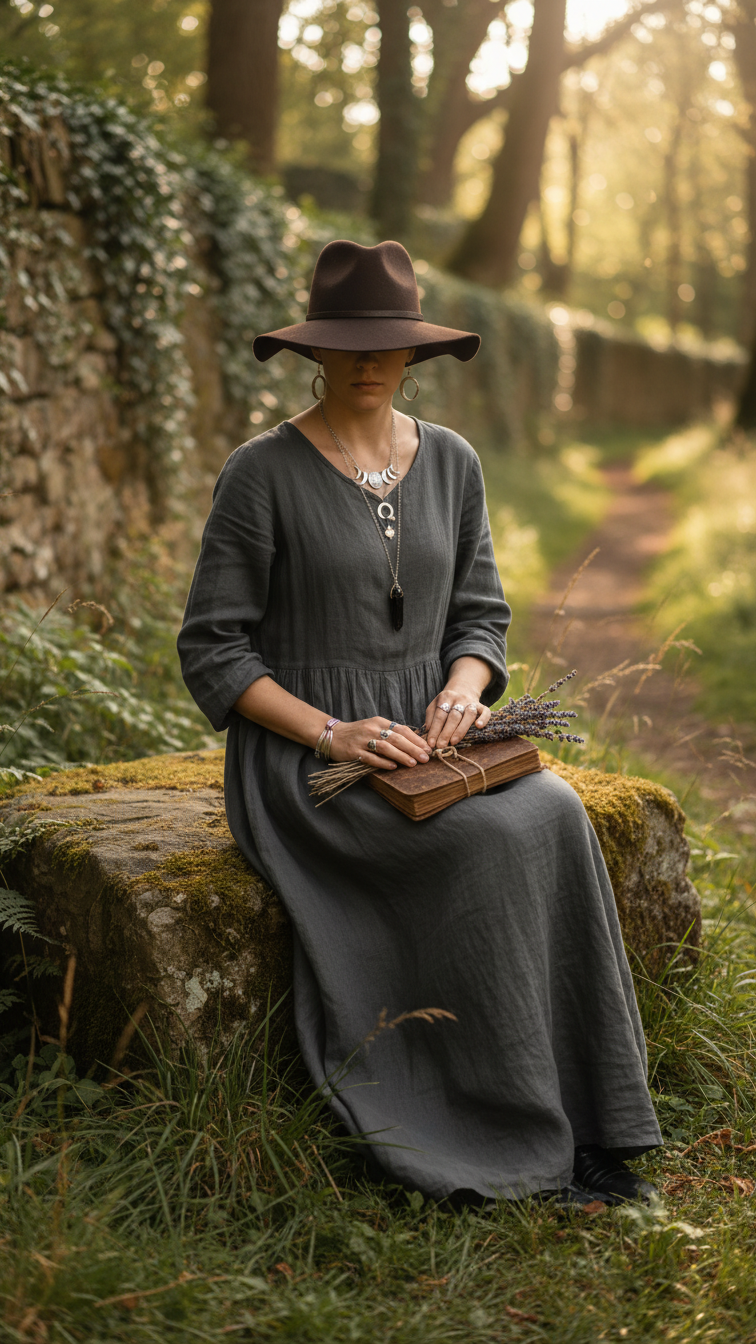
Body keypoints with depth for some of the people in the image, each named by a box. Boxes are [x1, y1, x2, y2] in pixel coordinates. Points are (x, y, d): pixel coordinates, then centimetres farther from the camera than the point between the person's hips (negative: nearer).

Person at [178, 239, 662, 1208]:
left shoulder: (451, 463, 8)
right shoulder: (261, 474, -8)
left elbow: (478, 618, 13)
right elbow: (212, 655, -7)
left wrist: (462, 690, -11)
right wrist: (334, 733, -20)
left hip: (427, 750, 5)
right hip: (301, 760, -4)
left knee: (554, 816, -26)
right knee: (493, 845, -30)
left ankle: (589, 1128, -19)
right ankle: (515, 1138, -17)